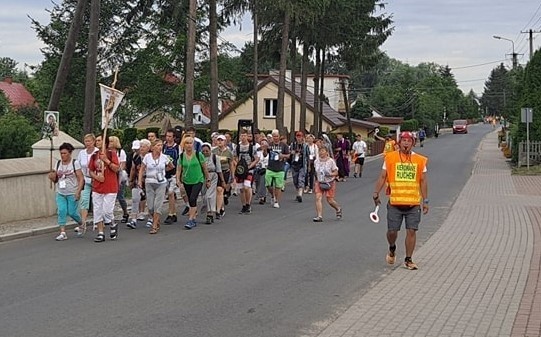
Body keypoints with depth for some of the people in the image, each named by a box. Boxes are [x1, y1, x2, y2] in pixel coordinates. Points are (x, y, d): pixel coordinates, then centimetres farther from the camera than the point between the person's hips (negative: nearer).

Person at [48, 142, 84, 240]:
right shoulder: (58, 163, 9)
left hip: (72, 193, -4)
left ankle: (81, 224, 28)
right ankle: (63, 233, -7)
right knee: (61, 211, -7)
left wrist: (78, 191, -17)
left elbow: (81, 179, -8)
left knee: (72, 212, -1)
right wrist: (52, 176, -7)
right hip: (60, 193, 4)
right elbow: (55, 180, 16)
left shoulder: (75, 163, -5)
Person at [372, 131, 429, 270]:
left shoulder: (420, 160, 6)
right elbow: (382, 177, 5)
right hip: (395, 202, -1)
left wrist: (425, 201, 8)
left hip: (413, 203, 1)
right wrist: (376, 193, -5)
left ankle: (408, 260, 13)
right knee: (392, 231, 2)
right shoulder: (390, 158, 3)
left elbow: (423, 181, 10)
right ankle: (392, 249, 34)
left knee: (411, 231, 0)